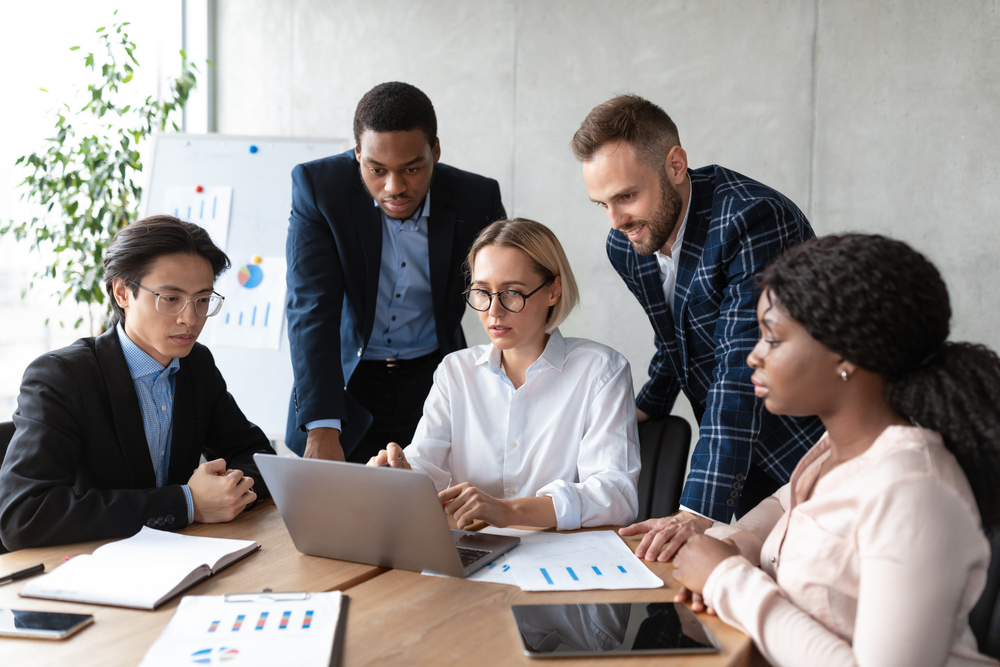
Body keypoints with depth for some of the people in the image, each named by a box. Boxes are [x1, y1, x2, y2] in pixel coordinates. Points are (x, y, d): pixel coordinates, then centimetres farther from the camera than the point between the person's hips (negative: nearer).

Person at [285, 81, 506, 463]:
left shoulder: (476, 199, -11)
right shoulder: (318, 185, -15)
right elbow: (312, 308, -22)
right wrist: (322, 428, -33)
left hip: (433, 383, 1)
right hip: (346, 381, -1)